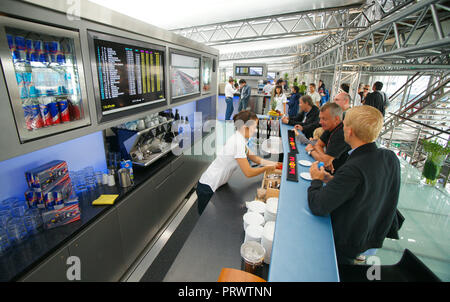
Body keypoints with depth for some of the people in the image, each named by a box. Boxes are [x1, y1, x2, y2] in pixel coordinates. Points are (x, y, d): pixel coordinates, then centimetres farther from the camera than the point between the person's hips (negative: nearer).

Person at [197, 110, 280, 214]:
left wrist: (271, 163, 8)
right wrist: (267, 168, -8)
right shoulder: (238, 142, -27)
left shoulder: (240, 138, 1)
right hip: (208, 188, -8)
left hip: (217, 185, 8)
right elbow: (248, 173, -23)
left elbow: (253, 157, 15)